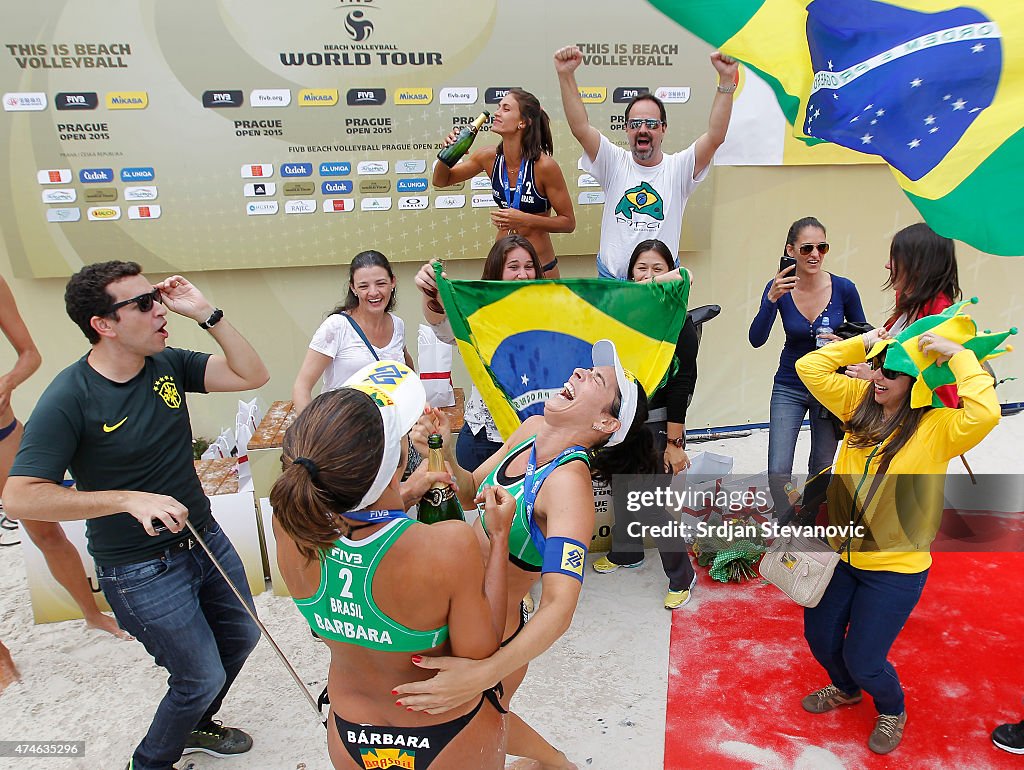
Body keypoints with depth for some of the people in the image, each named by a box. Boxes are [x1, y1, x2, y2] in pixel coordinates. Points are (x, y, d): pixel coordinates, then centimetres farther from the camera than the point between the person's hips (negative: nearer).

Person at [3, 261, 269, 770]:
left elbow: (252, 375, -9)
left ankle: (195, 725, 52)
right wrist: (130, 500, -31)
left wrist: (206, 315, -18)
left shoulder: (168, 364, -5)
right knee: (202, 676, 5)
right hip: (142, 570, -6)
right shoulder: (69, 399, -22)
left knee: (240, 637, 23)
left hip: (205, 538, 7)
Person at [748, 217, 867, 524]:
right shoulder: (779, 288, -13)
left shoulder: (844, 288, -12)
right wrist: (772, 299, -37)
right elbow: (756, 340, -24)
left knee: (821, 472, 13)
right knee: (778, 473, -10)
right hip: (789, 387, 0)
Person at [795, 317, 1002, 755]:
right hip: (839, 554, 5)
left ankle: (892, 710, 39)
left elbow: (984, 414, -36)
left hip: (895, 567, -5)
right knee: (819, 635, 17)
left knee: (863, 660, 3)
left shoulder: (936, 429, -15)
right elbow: (809, 367, -2)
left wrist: (958, 355, -27)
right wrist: (862, 343, -7)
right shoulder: (860, 403, -2)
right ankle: (845, 689, 51)